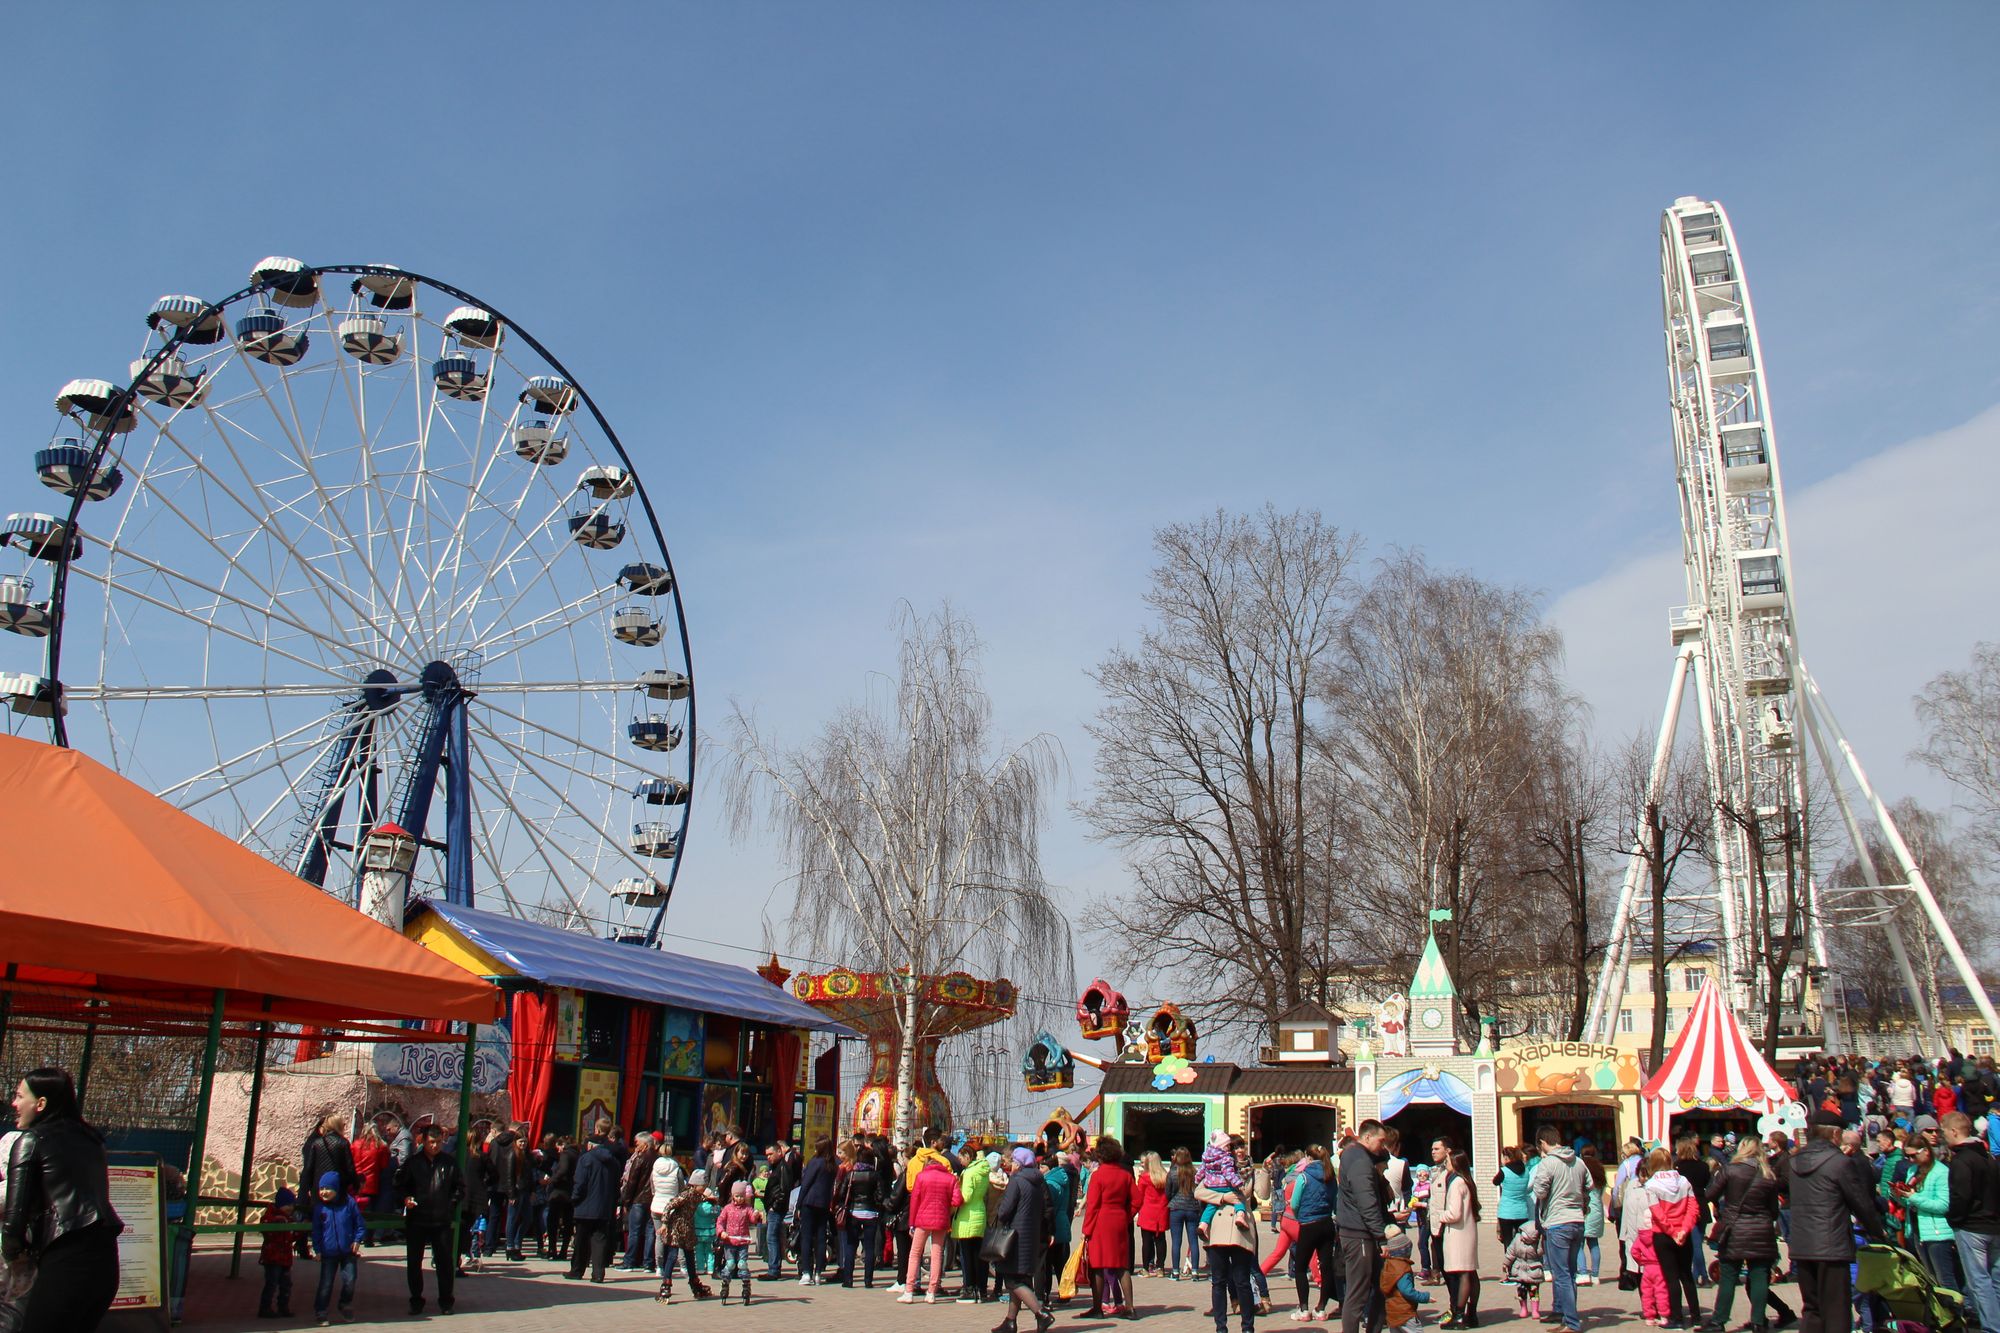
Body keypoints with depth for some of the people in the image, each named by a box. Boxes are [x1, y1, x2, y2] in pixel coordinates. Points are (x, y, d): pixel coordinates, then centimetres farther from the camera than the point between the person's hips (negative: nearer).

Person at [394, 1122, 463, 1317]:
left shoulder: (450, 1163, 4)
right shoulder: (413, 1162, 3)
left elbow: (460, 1187, 11)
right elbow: (400, 1184, 9)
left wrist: (452, 1203, -1)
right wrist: (406, 1198, -8)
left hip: (442, 1221, 0)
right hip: (416, 1220, 1)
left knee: (446, 1261, 1)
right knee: (414, 1262, 7)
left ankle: (445, 1301, 13)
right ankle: (416, 1300, 20)